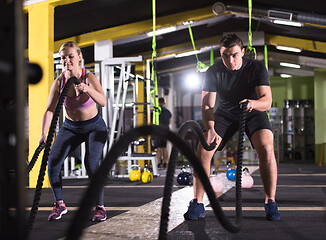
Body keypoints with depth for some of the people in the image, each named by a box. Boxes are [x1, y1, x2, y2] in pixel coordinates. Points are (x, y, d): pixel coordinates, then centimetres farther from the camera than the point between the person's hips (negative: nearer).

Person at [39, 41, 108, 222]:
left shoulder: (89, 77, -21)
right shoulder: (59, 82, -12)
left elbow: (103, 102, -36)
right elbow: (49, 109, -13)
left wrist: (87, 89, -55)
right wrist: (44, 134, -27)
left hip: (94, 127, -3)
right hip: (70, 127, 3)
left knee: (91, 163, -23)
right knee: (53, 161, -15)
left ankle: (100, 207, -9)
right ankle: (59, 204, 2)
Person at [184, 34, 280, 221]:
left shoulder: (256, 68, -21)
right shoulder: (213, 72, -18)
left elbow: (267, 101, -29)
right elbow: (207, 105, -24)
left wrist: (253, 103, -53)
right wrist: (211, 130, -43)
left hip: (253, 114, -1)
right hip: (225, 113, 1)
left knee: (266, 148, -27)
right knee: (203, 148, -18)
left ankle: (270, 202, -15)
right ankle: (197, 204, -9)